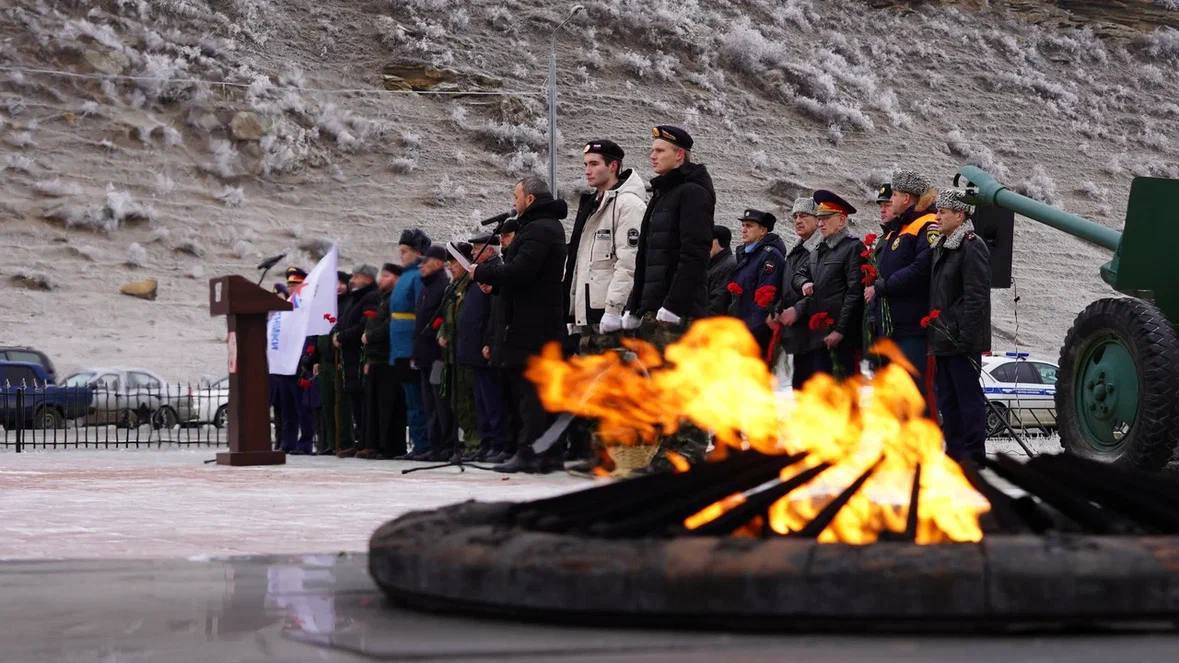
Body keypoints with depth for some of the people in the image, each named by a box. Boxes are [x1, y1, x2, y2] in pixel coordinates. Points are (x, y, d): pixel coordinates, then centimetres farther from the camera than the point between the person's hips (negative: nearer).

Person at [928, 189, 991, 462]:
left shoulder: (972, 247, -11)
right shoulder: (941, 247, 17)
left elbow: (976, 298, -17)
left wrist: (966, 337, -21)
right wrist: (932, 330, 16)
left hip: (962, 340, -9)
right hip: (942, 339, 9)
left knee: (969, 397, -3)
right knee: (946, 398, 13)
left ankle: (974, 456, 2)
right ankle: (954, 453, 21)